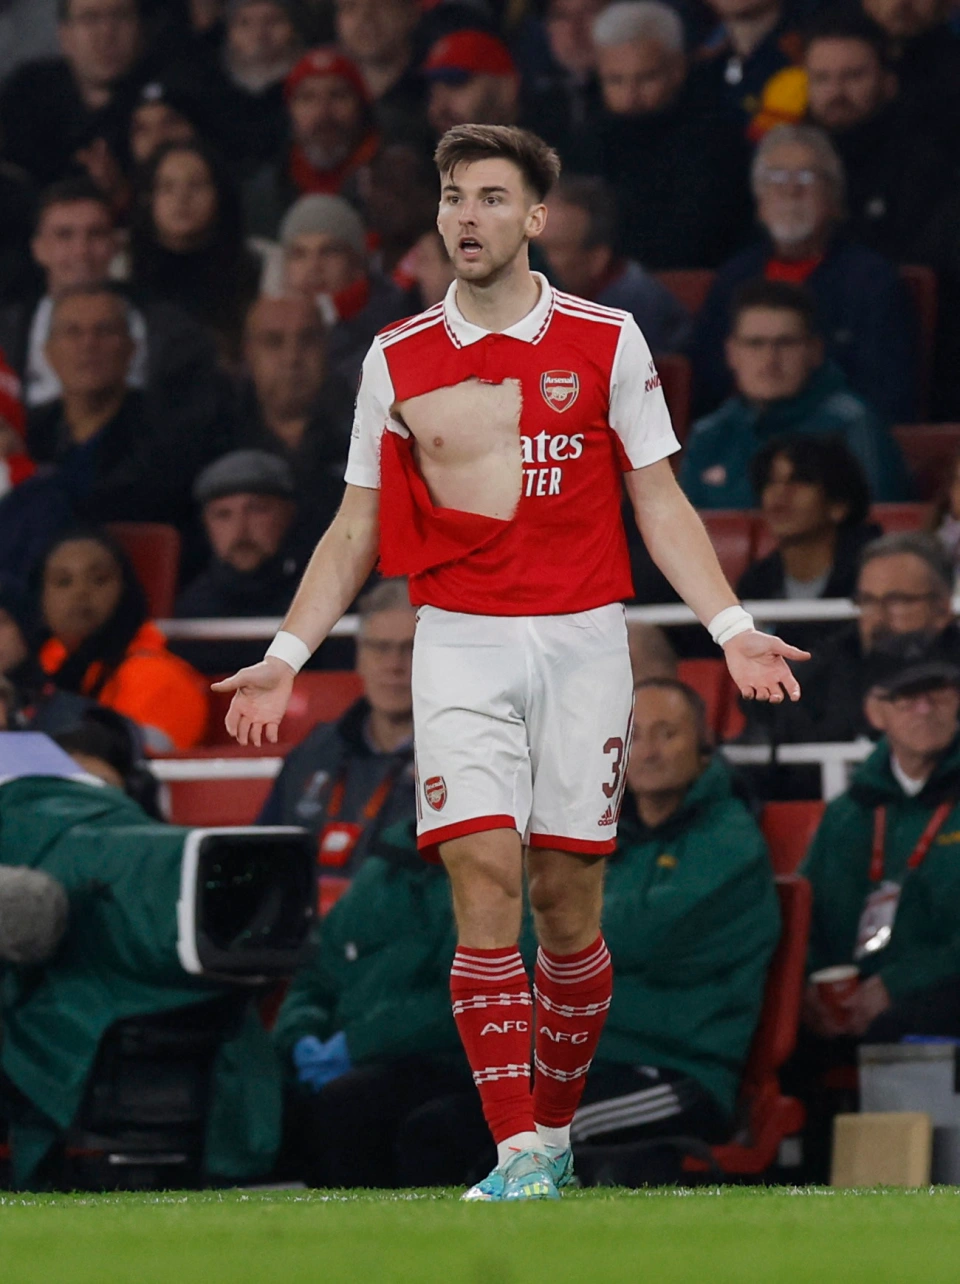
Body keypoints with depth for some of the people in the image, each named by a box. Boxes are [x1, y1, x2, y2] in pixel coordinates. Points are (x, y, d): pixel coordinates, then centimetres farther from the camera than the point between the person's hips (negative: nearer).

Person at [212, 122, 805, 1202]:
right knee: (483, 881, -13)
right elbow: (357, 528, 13)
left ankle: (557, 1125, 20)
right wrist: (285, 656, 6)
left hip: (583, 639, 0)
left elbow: (658, 503, 7)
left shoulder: (606, 342, 4)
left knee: (566, 899, 2)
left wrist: (733, 628, -2)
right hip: (460, 645, 0)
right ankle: (519, 1155, -17)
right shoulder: (397, 360, 7)